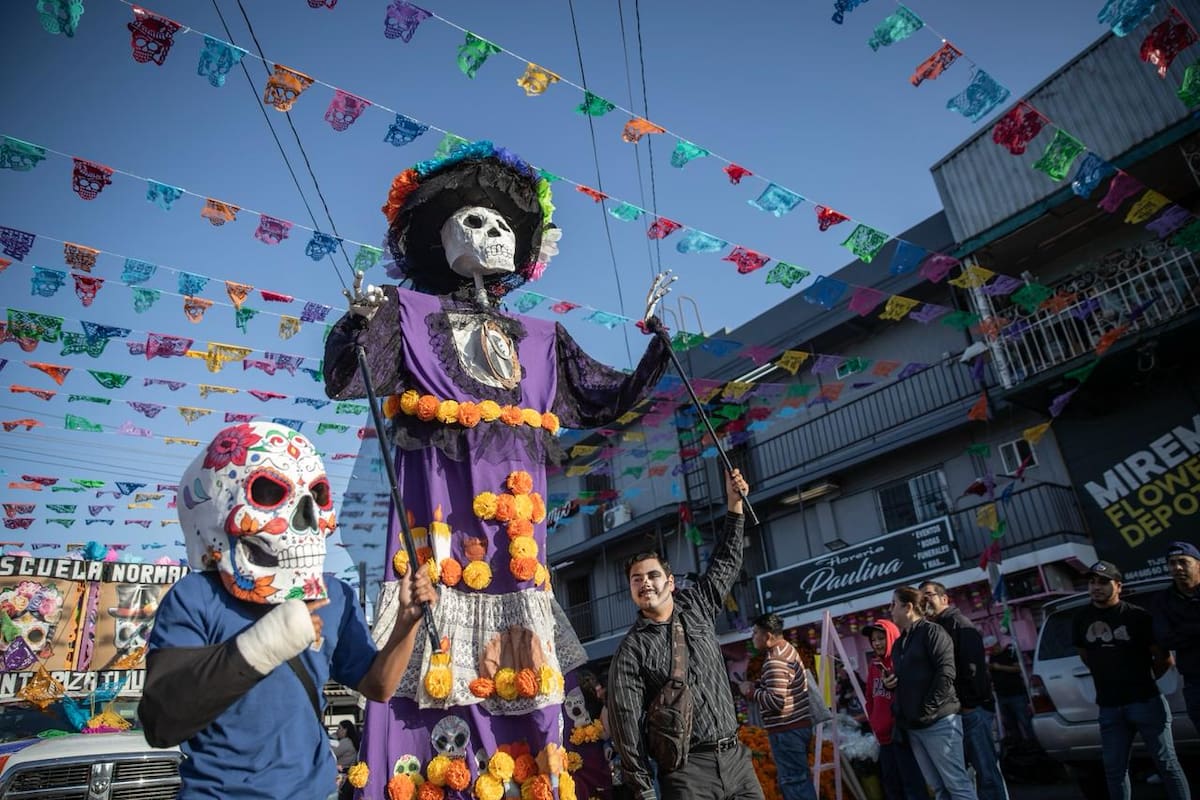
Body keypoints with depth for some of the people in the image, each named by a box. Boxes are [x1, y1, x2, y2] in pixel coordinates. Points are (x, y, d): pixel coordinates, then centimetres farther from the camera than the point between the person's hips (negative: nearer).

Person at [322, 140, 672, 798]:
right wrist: (359, 323, -16)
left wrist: (656, 354, 15)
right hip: (439, 488, -3)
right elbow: (342, 380, 1)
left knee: (522, 665, 2)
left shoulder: (539, 337, 22)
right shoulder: (411, 313, 11)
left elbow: (605, 402, 23)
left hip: (513, 500, 4)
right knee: (434, 659, -9)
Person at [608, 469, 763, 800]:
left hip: (736, 757, 4)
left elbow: (726, 563, 14)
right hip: (687, 772, -4)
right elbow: (627, 723, -7)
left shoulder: (696, 607, 7)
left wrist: (734, 505, 9)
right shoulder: (631, 651, -5)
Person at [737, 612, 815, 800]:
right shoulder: (787, 649, 11)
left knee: (793, 780, -5)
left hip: (786, 730, -11)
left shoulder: (775, 661, -21)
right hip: (797, 725, 11)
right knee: (797, 778, 17)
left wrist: (751, 691, -13)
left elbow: (776, 701, -27)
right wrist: (757, 686, 5)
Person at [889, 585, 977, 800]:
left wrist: (927, 710, -17)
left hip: (938, 721, -8)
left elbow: (945, 673, -16)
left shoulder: (931, 631, -6)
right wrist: (890, 683, 7)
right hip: (912, 726, 8)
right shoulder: (899, 643, 19)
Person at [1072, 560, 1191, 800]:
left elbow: (1164, 659, 1)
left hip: (1146, 701, -4)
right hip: (1109, 707, 4)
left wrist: (1143, 680, 11)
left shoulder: (1137, 616, -7)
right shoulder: (1081, 619, 6)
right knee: (1114, 770, 9)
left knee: (1167, 764, 5)